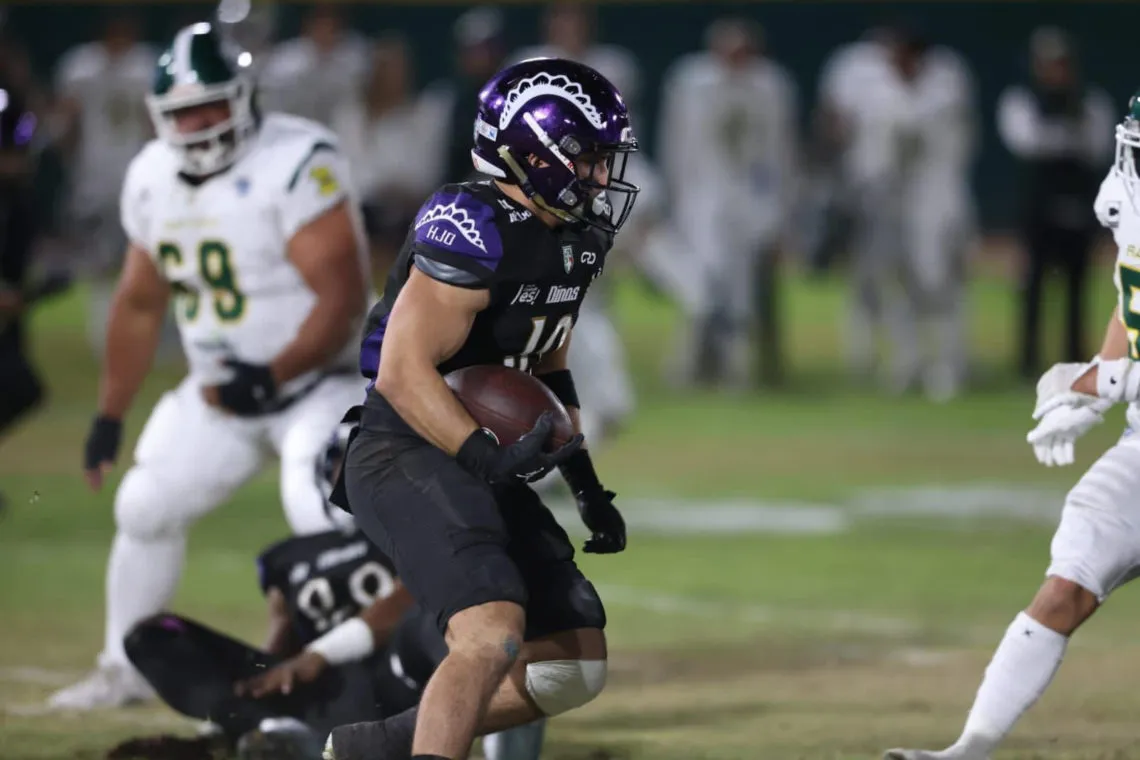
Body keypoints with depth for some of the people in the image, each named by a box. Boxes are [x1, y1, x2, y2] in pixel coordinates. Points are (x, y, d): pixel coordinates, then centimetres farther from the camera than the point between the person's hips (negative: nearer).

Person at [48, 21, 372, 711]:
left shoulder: (297, 164, -24)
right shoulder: (153, 180, 1)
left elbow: (343, 298, -27)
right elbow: (140, 304, 15)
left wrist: (273, 377, -36)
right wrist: (109, 418, 16)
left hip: (315, 379, -7)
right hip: (220, 391, 7)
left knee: (323, 520, -27)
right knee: (144, 509, 7)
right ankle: (124, 672, 25)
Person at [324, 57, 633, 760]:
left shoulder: (575, 243, 11)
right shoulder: (474, 232, -18)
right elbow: (402, 373, -23)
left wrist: (589, 489, 20)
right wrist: (491, 459, -32)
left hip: (475, 462, 10)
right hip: (406, 456, -10)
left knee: (576, 666, 7)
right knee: (494, 636, -29)